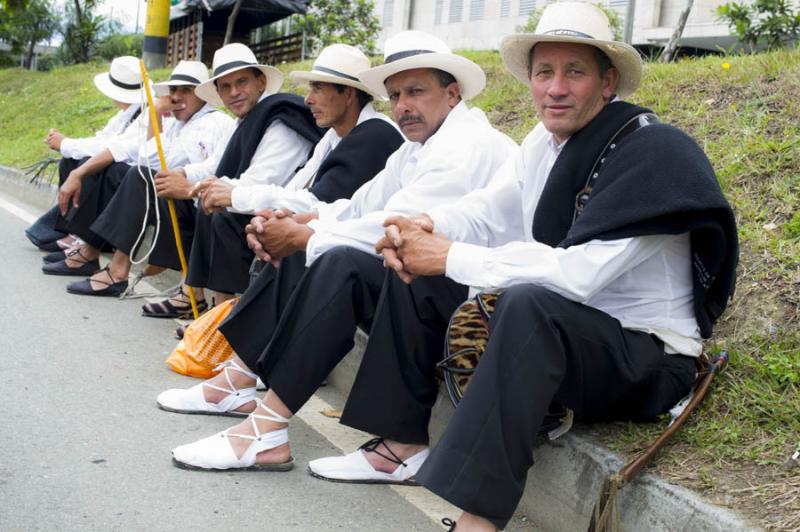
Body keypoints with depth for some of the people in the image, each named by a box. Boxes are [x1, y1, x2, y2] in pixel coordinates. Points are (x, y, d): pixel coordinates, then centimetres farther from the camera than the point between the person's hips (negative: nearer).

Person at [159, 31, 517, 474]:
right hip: (419, 277, 10)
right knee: (300, 253, 7)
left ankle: (268, 430, -28)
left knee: (341, 263, -29)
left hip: (469, 296, -10)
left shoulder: (470, 146, -17)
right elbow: (358, 206, 11)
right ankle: (240, 382, 6)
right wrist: (291, 224, -7)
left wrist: (301, 236, -13)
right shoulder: (417, 147, 15)